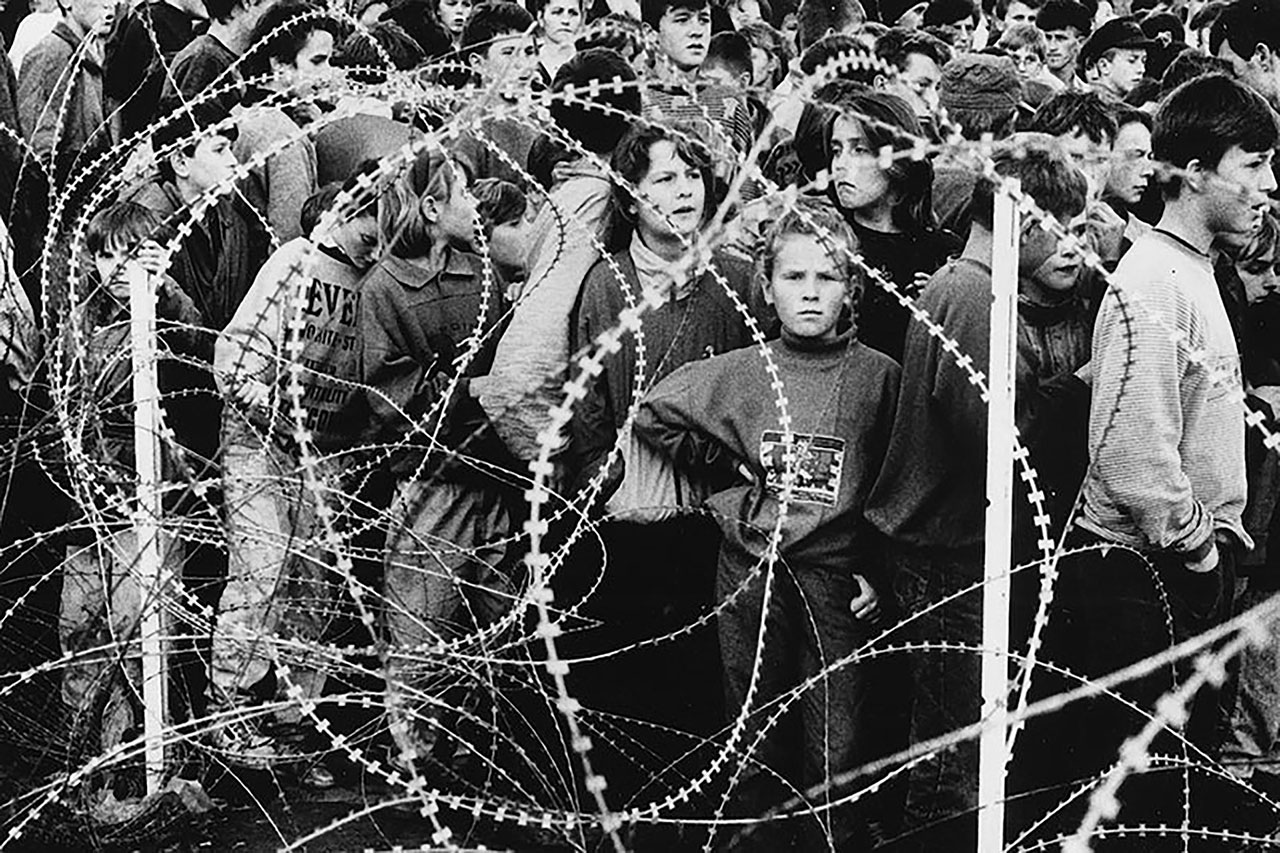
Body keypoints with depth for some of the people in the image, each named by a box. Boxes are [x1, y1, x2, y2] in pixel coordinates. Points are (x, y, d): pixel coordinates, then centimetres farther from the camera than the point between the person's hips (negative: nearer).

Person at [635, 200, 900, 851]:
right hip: (750, 575, 2)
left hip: (838, 578, -2)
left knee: (838, 750, 2)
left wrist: (877, 572, -3)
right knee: (755, 741, 14)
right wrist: (727, 468, 7)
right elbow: (653, 416, 12)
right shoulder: (739, 372, 2)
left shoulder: (879, 376, -1)